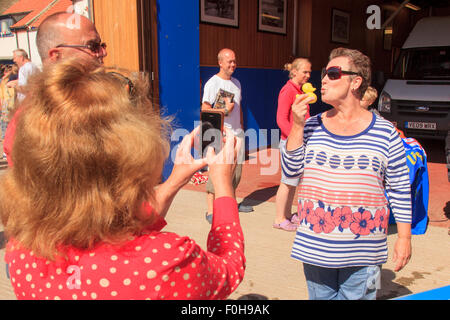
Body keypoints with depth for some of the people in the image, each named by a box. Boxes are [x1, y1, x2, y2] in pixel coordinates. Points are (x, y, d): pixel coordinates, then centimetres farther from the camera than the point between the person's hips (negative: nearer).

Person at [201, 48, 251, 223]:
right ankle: (211, 212, -4)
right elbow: (205, 109, -12)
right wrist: (225, 110, -16)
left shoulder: (236, 83, 16)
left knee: (236, 170, 13)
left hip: (237, 134, 8)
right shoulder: (212, 83, -7)